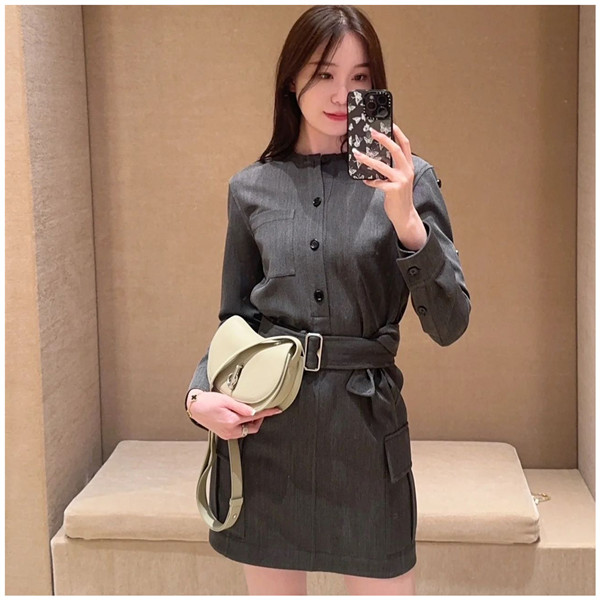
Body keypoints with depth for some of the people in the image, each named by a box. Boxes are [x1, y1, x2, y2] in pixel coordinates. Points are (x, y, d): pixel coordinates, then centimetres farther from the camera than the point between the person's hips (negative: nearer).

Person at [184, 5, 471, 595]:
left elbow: (449, 325, -7)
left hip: (365, 425, -1)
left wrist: (408, 222, -20)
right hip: (261, 428, 2)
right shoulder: (252, 188, 4)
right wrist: (200, 395, -5)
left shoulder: (408, 180, -1)